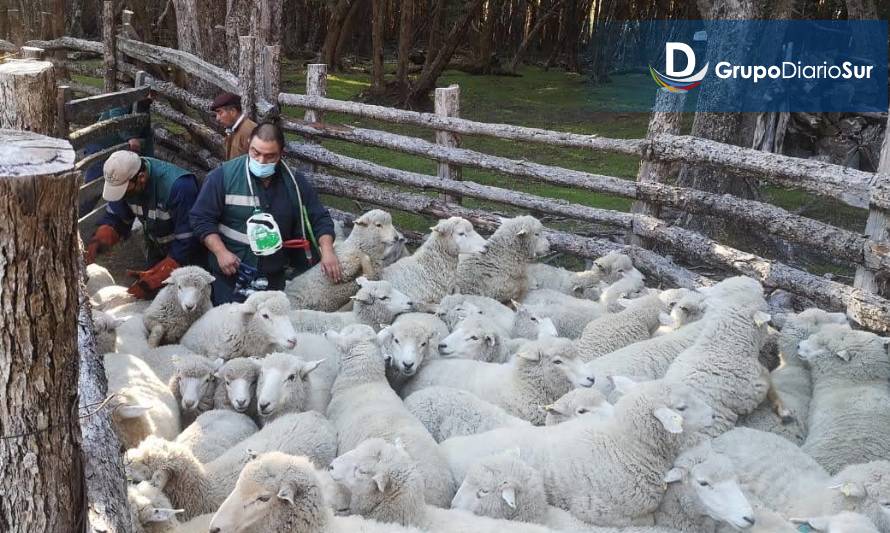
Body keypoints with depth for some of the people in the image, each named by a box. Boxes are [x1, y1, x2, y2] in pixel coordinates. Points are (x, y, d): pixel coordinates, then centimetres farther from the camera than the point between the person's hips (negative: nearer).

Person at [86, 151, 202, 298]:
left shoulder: (179, 186, -36)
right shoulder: (124, 179, -16)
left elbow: (187, 243, -33)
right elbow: (115, 218, -3)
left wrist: (153, 279, -35)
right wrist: (98, 240, -24)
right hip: (156, 250, 6)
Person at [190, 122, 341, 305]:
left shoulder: (294, 182, -1)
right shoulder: (223, 176, -9)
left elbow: (319, 218, 5)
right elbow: (201, 218, -6)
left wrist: (327, 250, -11)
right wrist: (221, 252, -16)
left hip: (274, 276, 3)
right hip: (230, 273, -3)